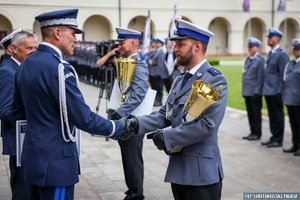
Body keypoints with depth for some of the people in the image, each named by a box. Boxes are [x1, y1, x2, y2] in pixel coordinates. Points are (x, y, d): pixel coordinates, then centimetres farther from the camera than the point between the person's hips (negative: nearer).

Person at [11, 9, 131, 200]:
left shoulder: (26, 64, 6)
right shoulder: (58, 68, -21)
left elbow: (18, 112, 14)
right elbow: (83, 118, -21)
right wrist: (117, 127, -7)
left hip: (34, 155, 9)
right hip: (55, 161, -9)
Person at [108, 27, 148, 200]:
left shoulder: (138, 66, -16)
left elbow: (138, 95, -26)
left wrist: (119, 113, -29)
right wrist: (115, 113, 13)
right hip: (123, 119, 9)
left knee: (133, 158, 0)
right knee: (128, 157, 17)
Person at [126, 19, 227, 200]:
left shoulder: (215, 80, -14)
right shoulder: (180, 80, 14)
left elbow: (207, 125, -23)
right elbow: (165, 115, 9)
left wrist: (166, 137, -18)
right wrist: (138, 123, -8)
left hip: (202, 171, -8)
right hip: (178, 167, 8)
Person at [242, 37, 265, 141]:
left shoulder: (260, 60, -9)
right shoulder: (248, 59, 14)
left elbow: (261, 77, -13)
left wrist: (257, 92, -16)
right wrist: (244, 90, 13)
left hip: (255, 92, -7)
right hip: (247, 92, 7)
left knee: (256, 113, 1)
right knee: (250, 113, 13)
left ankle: (257, 133, 10)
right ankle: (252, 132, 22)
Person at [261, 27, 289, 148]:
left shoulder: (282, 54, -12)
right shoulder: (270, 54, 15)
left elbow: (284, 75, -15)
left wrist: (279, 91, -17)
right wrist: (265, 88, 15)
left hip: (275, 92, -8)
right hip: (268, 91, 8)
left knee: (278, 115, 1)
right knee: (272, 115, 14)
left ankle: (278, 140, 9)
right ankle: (274, 137, 23)